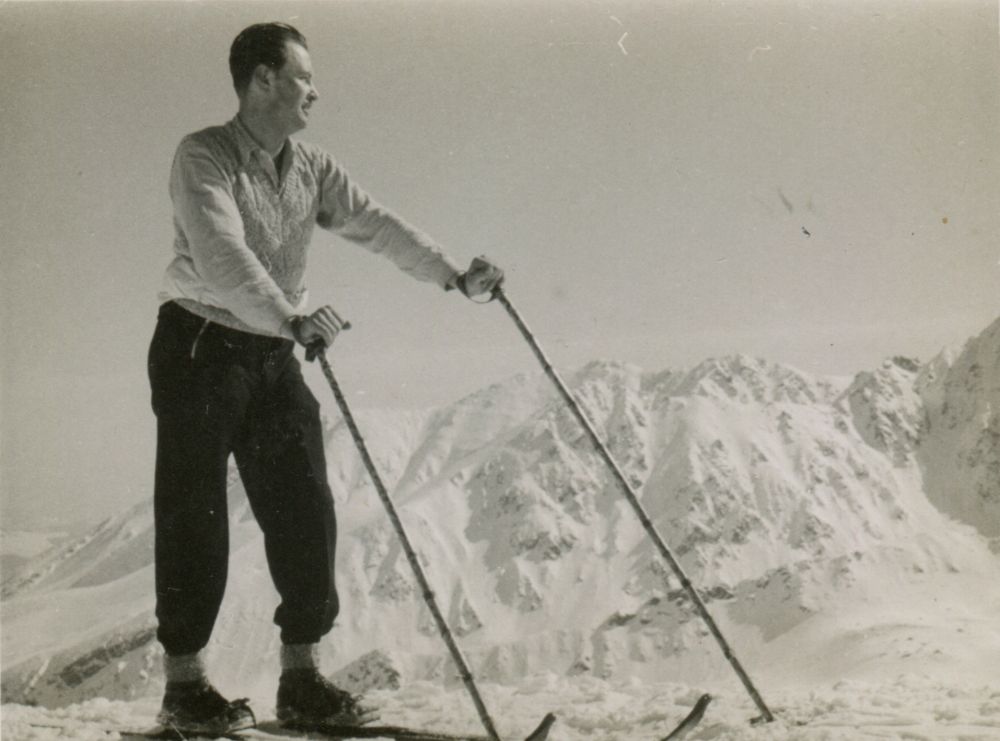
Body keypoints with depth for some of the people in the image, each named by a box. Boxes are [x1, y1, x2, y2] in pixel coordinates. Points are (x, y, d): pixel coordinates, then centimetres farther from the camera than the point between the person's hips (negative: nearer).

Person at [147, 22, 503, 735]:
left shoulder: (312, 168, 8)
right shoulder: (203, 158, -12)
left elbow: (376, 224, 2)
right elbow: (221, 255, -27)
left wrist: (455, 274, -10)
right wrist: (292, 317, -40)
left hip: (274, 355, 6)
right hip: (201, 349, -6)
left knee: (306, 512, 0)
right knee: (195, 515, -3)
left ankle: (302, 677, 9)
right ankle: (185, 684, 8)